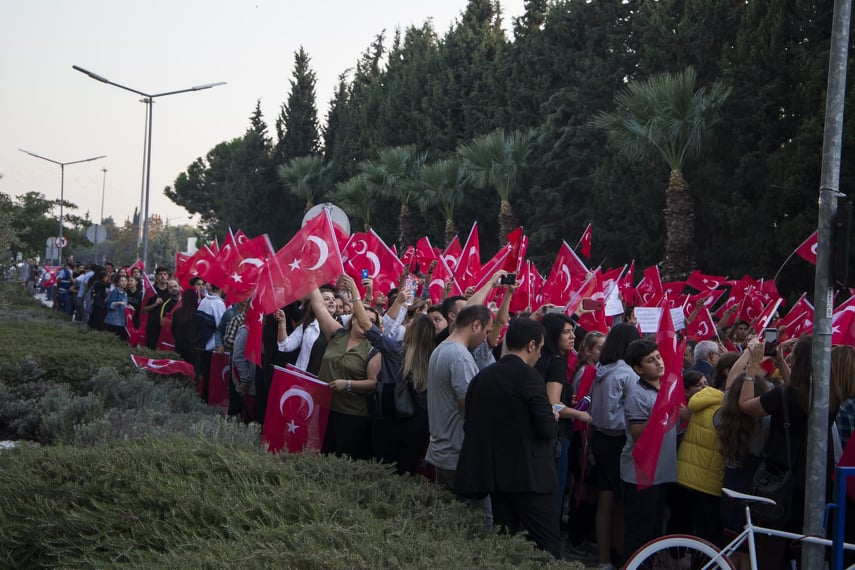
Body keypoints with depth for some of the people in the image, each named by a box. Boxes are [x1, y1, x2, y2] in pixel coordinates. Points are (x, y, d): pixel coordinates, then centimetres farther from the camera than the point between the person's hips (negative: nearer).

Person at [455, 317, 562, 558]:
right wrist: (552, 417, 5)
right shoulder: (529, 376, -13)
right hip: (529, 474, -7)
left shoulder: (481, 377, 7)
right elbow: (547, 430, -16)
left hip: (496, 473, 7)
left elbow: (470, 424, 10)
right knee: (547, 548, -3)